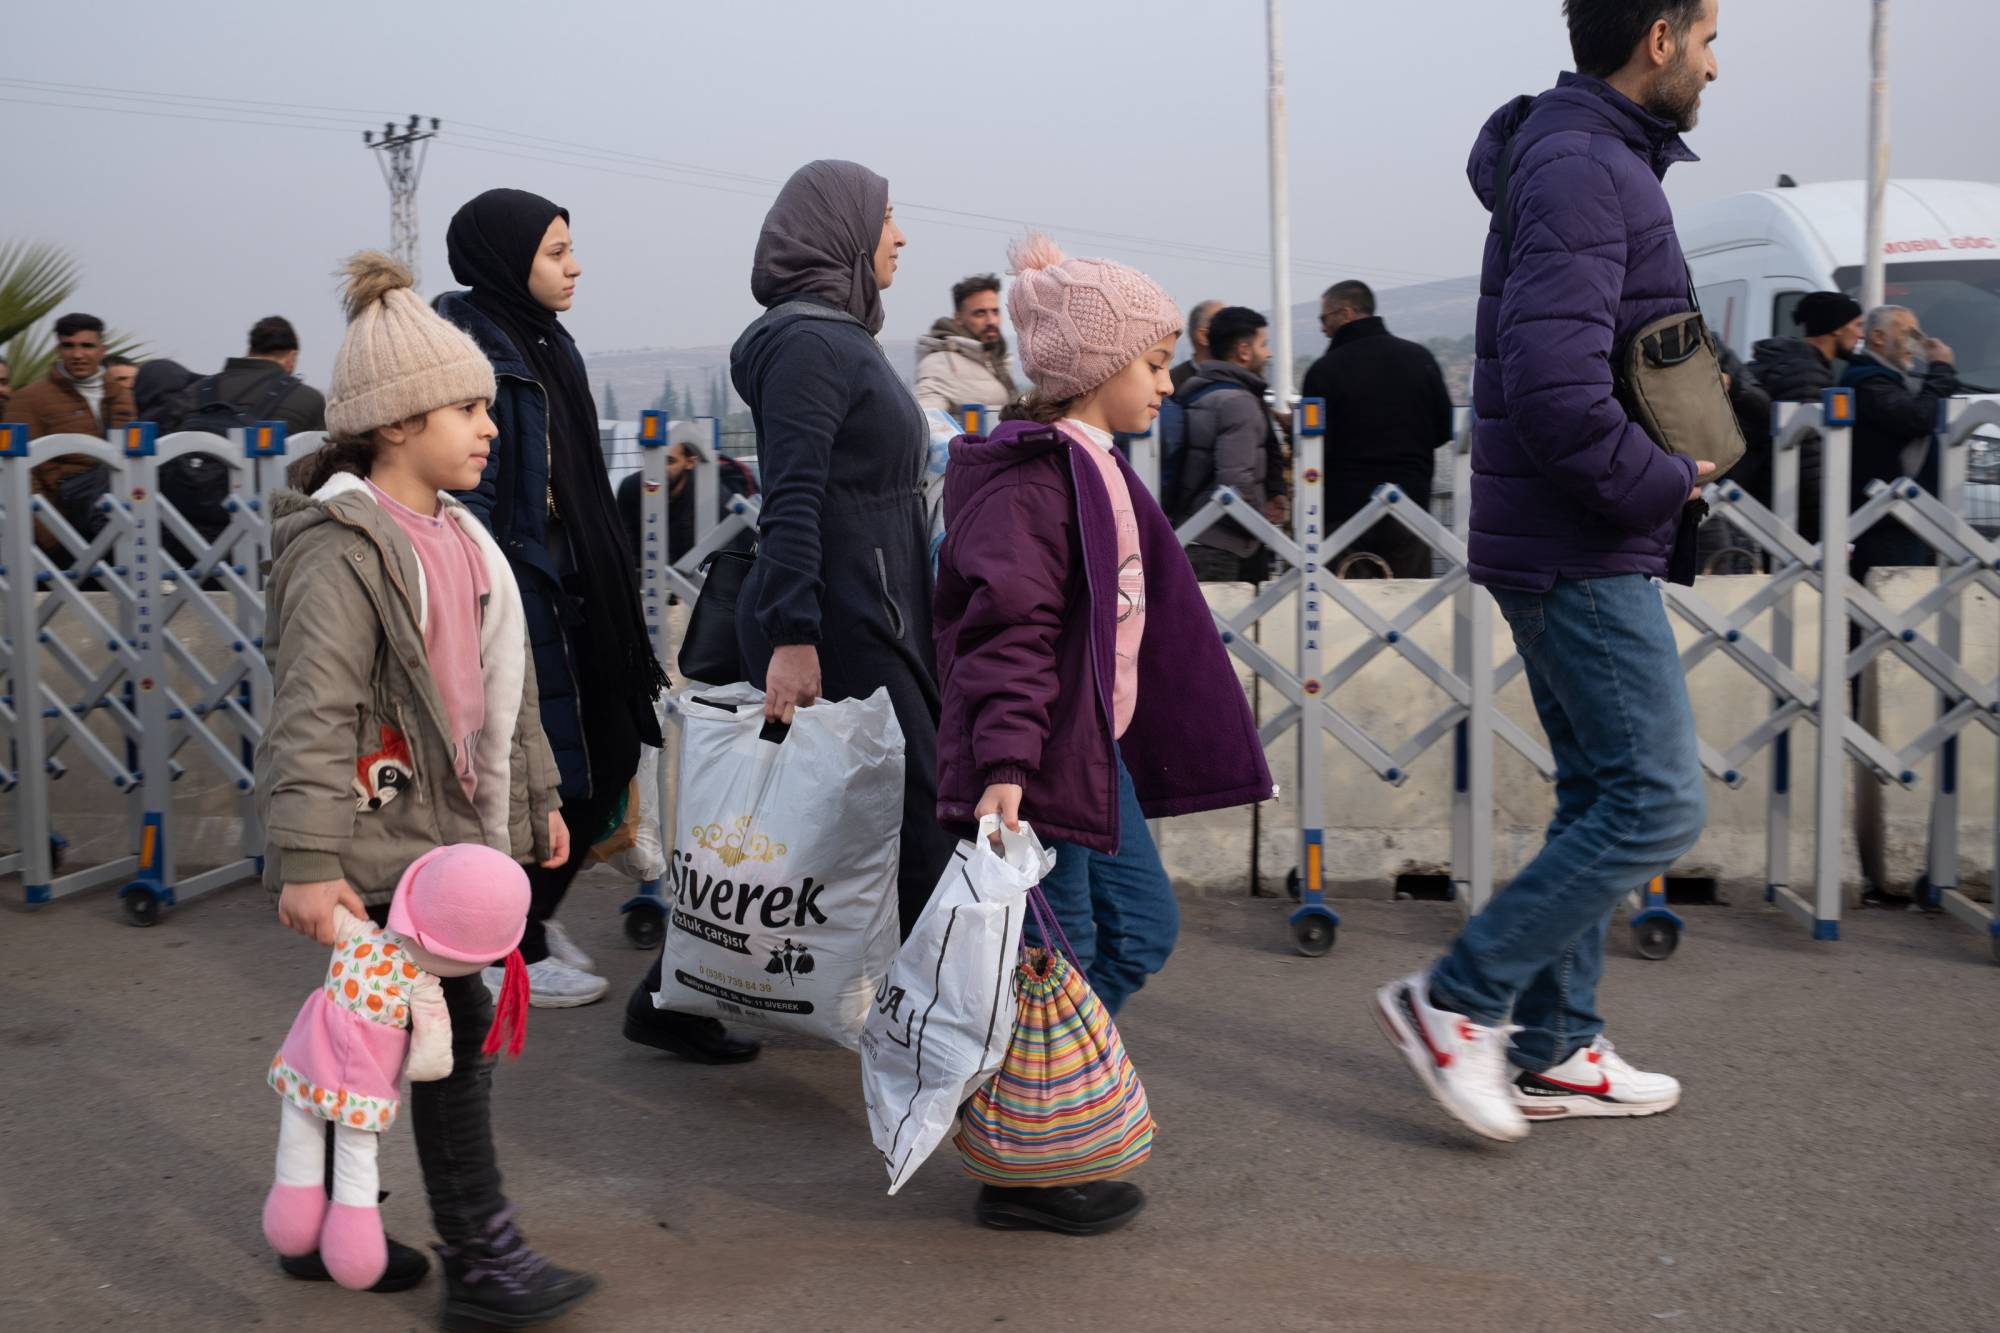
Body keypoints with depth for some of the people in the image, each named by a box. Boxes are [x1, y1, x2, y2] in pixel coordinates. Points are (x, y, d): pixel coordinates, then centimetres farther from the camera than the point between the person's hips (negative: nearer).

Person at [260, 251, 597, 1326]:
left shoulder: (456, 534, 14)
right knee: (458, 1030, -7)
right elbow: (311, 716, -23)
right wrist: (307, 864, -28)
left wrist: (536, 797, 24)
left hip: (450, 828, 9)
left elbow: (501, 684, 22)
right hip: (385, 842, -9)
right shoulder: (342, 550, -16)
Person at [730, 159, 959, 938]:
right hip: (840, 632, -10)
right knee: (920, 841, -8)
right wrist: (793, 638, -26)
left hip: (869, 619, 10)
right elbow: (791, 504, -21)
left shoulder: (841, 338, 18)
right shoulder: (809, 342, -12)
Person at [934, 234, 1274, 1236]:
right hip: (1039, 760, -10)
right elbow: (1010, 632, -26)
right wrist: (1003, 765, -33)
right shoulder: (1030, 478, -18)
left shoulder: (1099, 471, 15)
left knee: (1140, 928, 16)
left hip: (1097, 748, 10)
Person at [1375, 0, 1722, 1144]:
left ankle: (1556, 1049, 22)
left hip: (1576, 546, 11)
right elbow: (1556, 391, -27)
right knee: (1660, 801, -8)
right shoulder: (1579, 168, -17)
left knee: (1603, 798, 14)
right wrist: (1669, 484, -14)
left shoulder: (1594, 158, 17)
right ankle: (1458, 999, -1)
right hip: (1585, 554, -11)